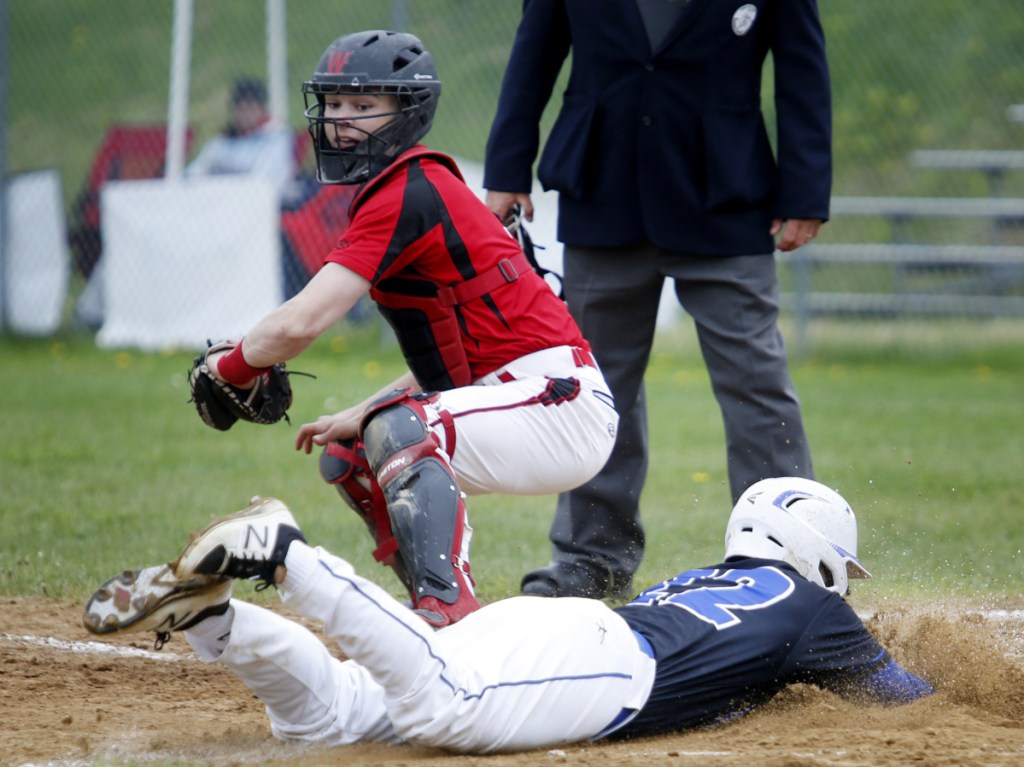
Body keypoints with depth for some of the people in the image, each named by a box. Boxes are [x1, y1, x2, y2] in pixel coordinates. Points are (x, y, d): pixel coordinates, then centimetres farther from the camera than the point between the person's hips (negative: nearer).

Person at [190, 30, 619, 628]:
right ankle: (451, 623, 21)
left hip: (564, 404, -11)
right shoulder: (414, 190, 15)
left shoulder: (406, 196, -16)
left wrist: (229, 366, -5)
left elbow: (298, 325, -23)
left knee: (398, 431, -32)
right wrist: (357, 419, 12)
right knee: (347, 457, 21)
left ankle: (449, 615, -34)